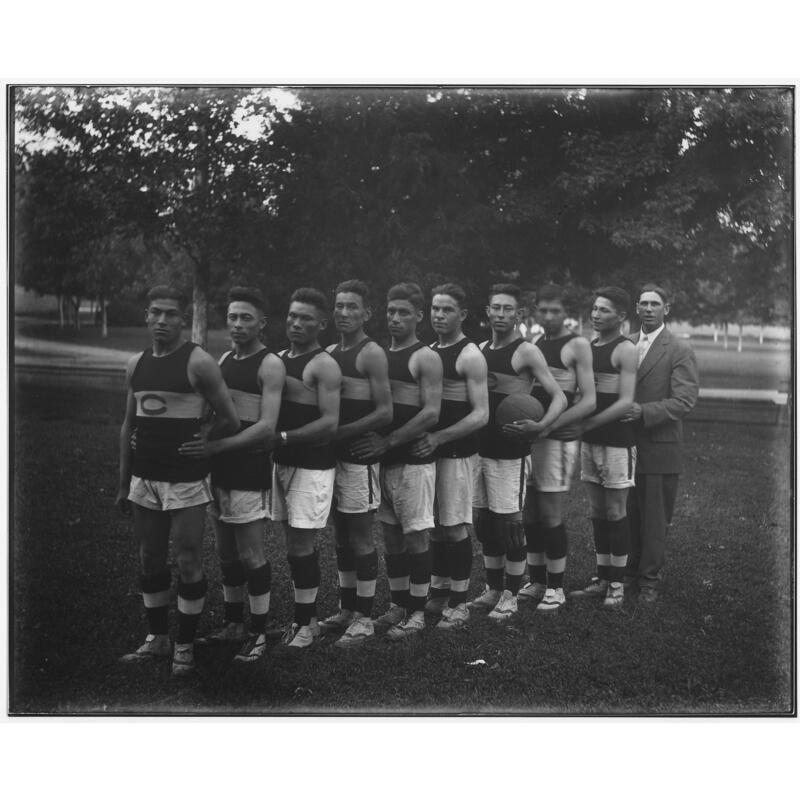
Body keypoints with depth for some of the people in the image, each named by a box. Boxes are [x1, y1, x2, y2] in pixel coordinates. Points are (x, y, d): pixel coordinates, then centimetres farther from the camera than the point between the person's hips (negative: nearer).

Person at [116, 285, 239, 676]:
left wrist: (195, 447, 4)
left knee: (187, 562, -1)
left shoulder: (198, 362, -10)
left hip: (186, 481, -6)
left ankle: (185, 645, 12)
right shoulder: (136, 364, 9)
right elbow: (129, 424, 16)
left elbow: (229, 420, -7)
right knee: (150, 561, 13)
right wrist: (124, 483, 14)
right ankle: (157, 637, 27)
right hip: (144, 479, 6)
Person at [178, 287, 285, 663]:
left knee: (251, 554, -2)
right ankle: (233, 624, 27)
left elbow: (266, 427, -18)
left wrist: (217, 446, -28)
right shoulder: (224, 360, 13)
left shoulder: (270, 365, -10)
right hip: (220, 468, 7)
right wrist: (203, 442, 5)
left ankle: (259, 633, 10)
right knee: (226, 553, 14)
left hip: (250, 471, -7)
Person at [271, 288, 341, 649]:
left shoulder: (323, 365, -11)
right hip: (281, 461, 7)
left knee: (300, 543, -4)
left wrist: (283, 437, -20)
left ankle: (306, 622, 10)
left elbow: (329, 423, -19)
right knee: (295, 541, 12)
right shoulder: (278, 358, 12)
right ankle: (304, 615, 23)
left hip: (312, 465, -7)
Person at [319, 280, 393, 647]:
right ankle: (346, 610, 25)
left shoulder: (372, 354, -10)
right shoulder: (330, 352, 13)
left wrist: (340, 432, -18)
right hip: (334, 455, 8)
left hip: (359, 456, -7)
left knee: (360, 537, 0)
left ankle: (364, 618, 10)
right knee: (341, 535, 14)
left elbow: (385, 413, -16)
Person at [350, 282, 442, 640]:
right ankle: (398, 604, 23)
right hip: (383, 459, 7)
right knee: (391, 535, 12)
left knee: (416, 536, 0)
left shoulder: (425, 358, -8)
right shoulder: (379, 355, 13)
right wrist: (370, 437, 1)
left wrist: (387, 441, -19)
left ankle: (417, 612, 10)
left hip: (414, 460, -6)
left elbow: (431, 413, -16)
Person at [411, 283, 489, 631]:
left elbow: (481, 415, -16)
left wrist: (439, 438, -23)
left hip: (457, 453, -7)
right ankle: (438, 595, 23)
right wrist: (420, 436, 4)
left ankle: (458, 604, 9)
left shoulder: (470, 356, -11)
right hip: (429, 449, 7)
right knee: (435, 527, 12)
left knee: (455, 528, -1)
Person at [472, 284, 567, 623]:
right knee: (483, 522, 11)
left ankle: (510, 596, 11)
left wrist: (540, 426, -29)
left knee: (509, 523, -1)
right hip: (480, 448, 7)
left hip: (510, 452, -7)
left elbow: (559, 397, -13)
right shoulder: (480, 349, 11)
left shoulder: (526, 352, -9)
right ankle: (493, 589, 24)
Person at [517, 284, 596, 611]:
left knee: (550, 514, -3)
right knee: (529, 514, 9)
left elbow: (588, 401, -11)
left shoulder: (577, 346, -6)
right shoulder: (532, 344, 13)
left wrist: (548, 424, -19)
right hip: (530, 437, 6)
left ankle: (555, 588, 10)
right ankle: (536, 582, 21)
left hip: (559, 438, -6)